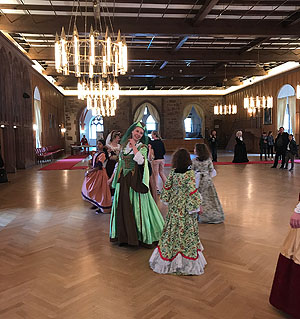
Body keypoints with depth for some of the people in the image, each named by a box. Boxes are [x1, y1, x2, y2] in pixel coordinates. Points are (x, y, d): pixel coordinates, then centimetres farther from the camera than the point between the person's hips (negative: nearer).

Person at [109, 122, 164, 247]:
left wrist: (133, 146, -16)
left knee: (136, 207, -4)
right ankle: (124, 236, 22)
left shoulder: (143, 147, -3)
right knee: (122, 207, 9)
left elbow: (140, 160, -23)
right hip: (122, 180, 5)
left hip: (135, 181, -5)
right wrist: (112, 177, 20)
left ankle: (142, 235, 7)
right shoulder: (124, 145, 11)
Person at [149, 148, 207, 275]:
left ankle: (168, 257, 25)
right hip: (186, 207, -5)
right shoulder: (189, 173, -15)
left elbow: (167, 187, 5)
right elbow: (192, 191, -16)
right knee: (186, 231, 4)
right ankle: (187, 260, 12)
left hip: (174, 205, 5)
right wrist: (197, 206, -6)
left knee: (173, 229, 14)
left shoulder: (173, 172, -1)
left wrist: (168, 199, 20)